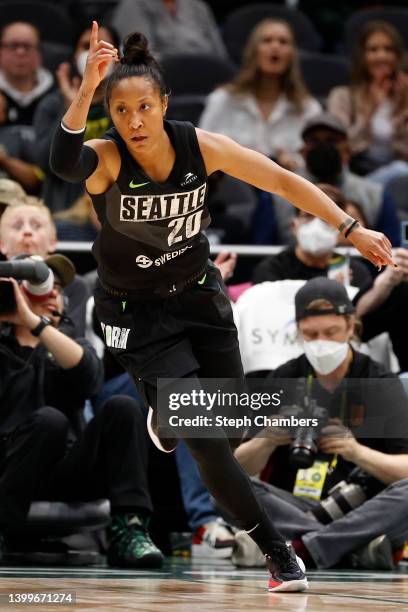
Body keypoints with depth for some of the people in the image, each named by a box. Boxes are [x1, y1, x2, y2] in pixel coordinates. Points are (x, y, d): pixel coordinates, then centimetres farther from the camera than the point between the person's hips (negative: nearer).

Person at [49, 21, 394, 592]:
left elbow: (283, 180, -8)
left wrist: (352, 229, -12)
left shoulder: (200, 146, -16)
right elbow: (64, 162, -49)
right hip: (137, 313, -4)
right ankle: (277, 553, -3)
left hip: (199, 294, 4)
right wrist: (86, 89, -63)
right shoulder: (105, 158, -25)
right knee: (208, 442, -15)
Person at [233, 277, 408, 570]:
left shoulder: (382, 384, 4)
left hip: (363, 515, -1)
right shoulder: (283, 381, 10)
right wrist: (266, 441, -17)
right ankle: (357, 549, -34)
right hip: (294, 509, 1)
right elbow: (239, 467, 5)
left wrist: (358, 452, -23)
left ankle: (300, 549, -39)